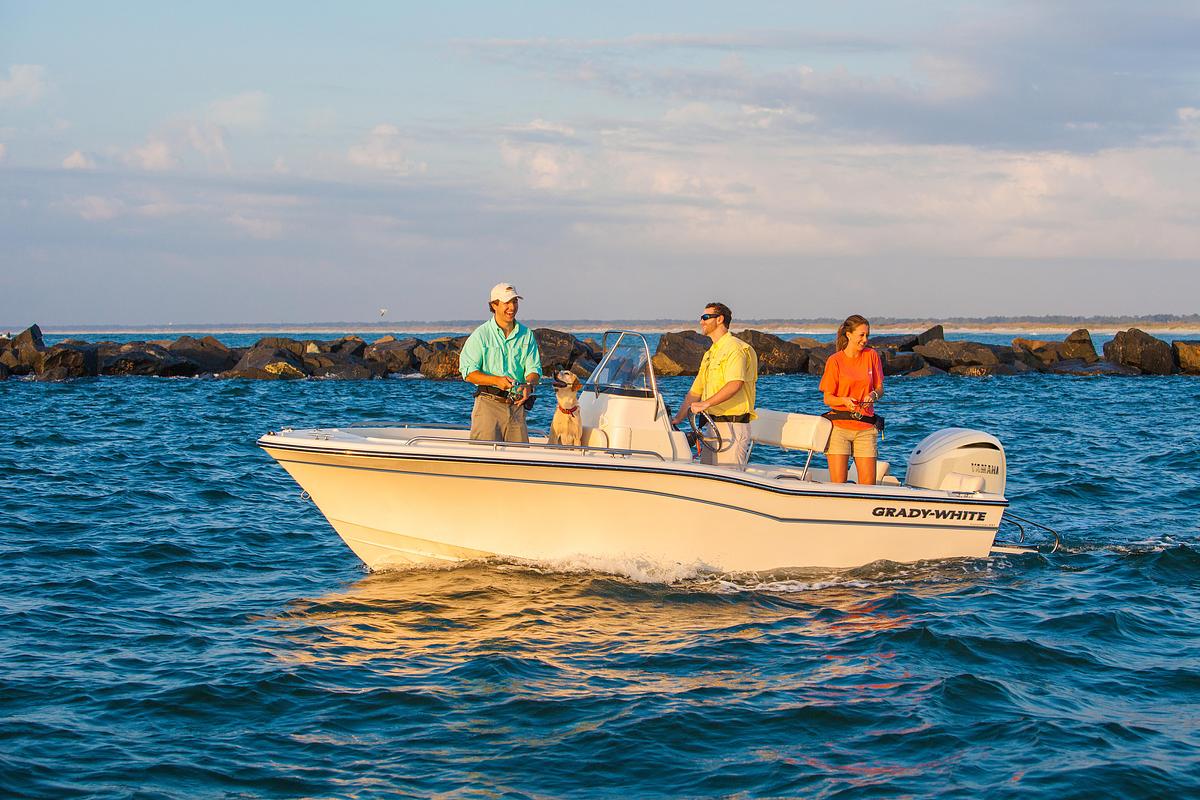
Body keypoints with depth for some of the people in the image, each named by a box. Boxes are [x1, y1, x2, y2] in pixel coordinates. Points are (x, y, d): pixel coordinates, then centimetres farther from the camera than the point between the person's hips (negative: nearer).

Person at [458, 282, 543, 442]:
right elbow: (468, 373, -5)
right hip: (489, 404, -4)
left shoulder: (527, 335, 11)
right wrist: (497, 380, -20)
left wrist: (529, 385, -15)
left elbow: (534, 369, 9)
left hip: (517, 406, 4)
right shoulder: (480, 335, 0)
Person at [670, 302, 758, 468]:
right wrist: (677, 419, 15)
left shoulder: (734, 348, -9)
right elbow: (695, 391, 23)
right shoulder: (709, 354, 22)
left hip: (732, 427, -9)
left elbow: (735, 384, -25)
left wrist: (706, 404, -30)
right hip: (714, 426, 10)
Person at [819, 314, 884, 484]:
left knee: (868, 484, -5)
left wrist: (873, 395, -14)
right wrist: (844, 400, -22)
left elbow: (880, 388, 10)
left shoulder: (871, 356, 6)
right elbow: (827, 398, -1)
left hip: (865, 428, 2)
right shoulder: (835, 360, -2)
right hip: (839, 427, -2)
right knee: (837, 483, -7)